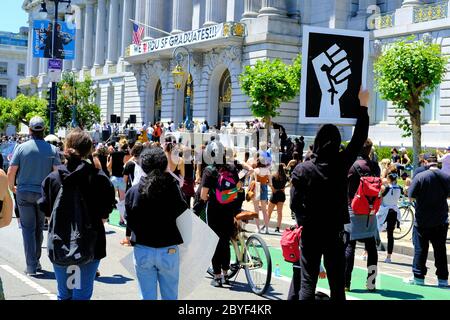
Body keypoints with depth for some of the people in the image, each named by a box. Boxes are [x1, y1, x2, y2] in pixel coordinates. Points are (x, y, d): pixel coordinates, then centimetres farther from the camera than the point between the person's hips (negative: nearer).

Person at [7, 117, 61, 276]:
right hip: (44, 193, 1)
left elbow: (11, 171, -7)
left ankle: (31, 266, 0)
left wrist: (11, 186, 12)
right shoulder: (52, 149, -5)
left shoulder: (21, 147, -7)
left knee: (28, 228, 4)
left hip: (24, 192, -1)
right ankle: (36, 261, 27)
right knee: (39, 228, 17)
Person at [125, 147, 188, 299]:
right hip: (169, 251, -1)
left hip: (142, 251, 1)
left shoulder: (133, 191, -5)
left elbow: (129, 221, 0)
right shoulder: (173, 188, -10)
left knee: (147, 297, 9)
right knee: (170, 296, 12)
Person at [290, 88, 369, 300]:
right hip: (335, 232, 1)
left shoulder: (302, 170, -9)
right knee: (337, 284, 9)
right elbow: (359, 139, 4)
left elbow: (294, 203, -8)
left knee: (308, 283, 3)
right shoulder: (341, 164, -7)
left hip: (310, 233, -1)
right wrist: (363, 106, 13)